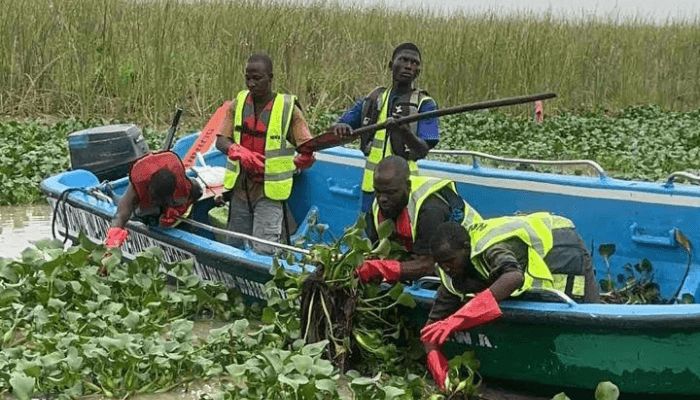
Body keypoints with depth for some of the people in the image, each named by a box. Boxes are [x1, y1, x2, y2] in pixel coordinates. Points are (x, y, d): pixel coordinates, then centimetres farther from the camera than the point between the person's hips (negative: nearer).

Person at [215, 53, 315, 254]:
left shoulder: (288, 108, -8)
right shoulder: (238, 103, 4)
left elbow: (308, 153, -10)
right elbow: (221, 141, -3)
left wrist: (282, 167, -16)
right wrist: (239, 152, -23)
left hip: (269, 192, -5)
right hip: (240, 187, 5)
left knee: (263, 252, -13)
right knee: (233, 247, 14)